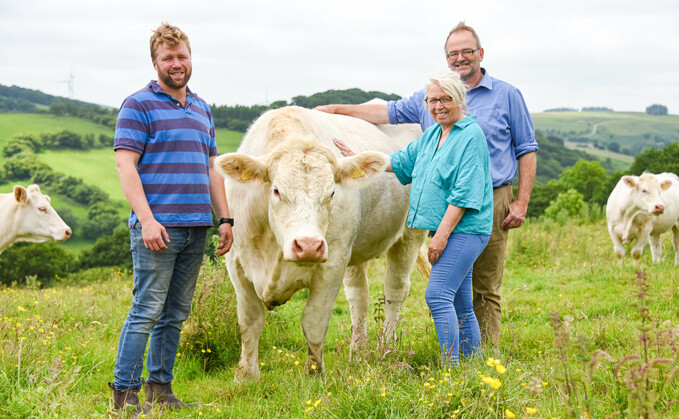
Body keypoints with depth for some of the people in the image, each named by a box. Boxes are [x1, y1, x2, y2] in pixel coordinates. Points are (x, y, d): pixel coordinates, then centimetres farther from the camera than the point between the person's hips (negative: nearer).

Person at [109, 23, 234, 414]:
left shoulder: (202, 109, 19)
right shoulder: (139, 105, -3)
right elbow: (125, 165, -10)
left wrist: (225, 219, 14)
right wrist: (146, 219, -19)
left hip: (196, 228, 7)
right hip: (157, 227, -7)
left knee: (176, 314, 10)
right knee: (147, 311, -7)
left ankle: (160, 388, 18)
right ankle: (125, 394, -2)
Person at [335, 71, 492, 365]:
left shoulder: (471, 136, -12)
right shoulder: (431, 135, 15)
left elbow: (465, 194, -18)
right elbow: (402, 161, 29)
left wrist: (442, 234, -20)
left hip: (464, 231, -9)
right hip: (446, 231, 9)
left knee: (437, 294, -16)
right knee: (460, 305, 11)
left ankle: (450, 367, -13)